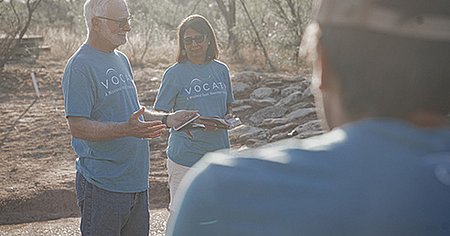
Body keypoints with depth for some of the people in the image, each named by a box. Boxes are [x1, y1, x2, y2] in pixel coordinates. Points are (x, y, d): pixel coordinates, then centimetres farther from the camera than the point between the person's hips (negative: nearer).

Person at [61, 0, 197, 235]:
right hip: (103, 186, -8)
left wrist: (167, 119, 8)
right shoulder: (80, 66, -14)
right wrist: (127, 129, -32)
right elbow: (78, 127, -20)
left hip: (137, 179, 9)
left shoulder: (121, 60, 15)